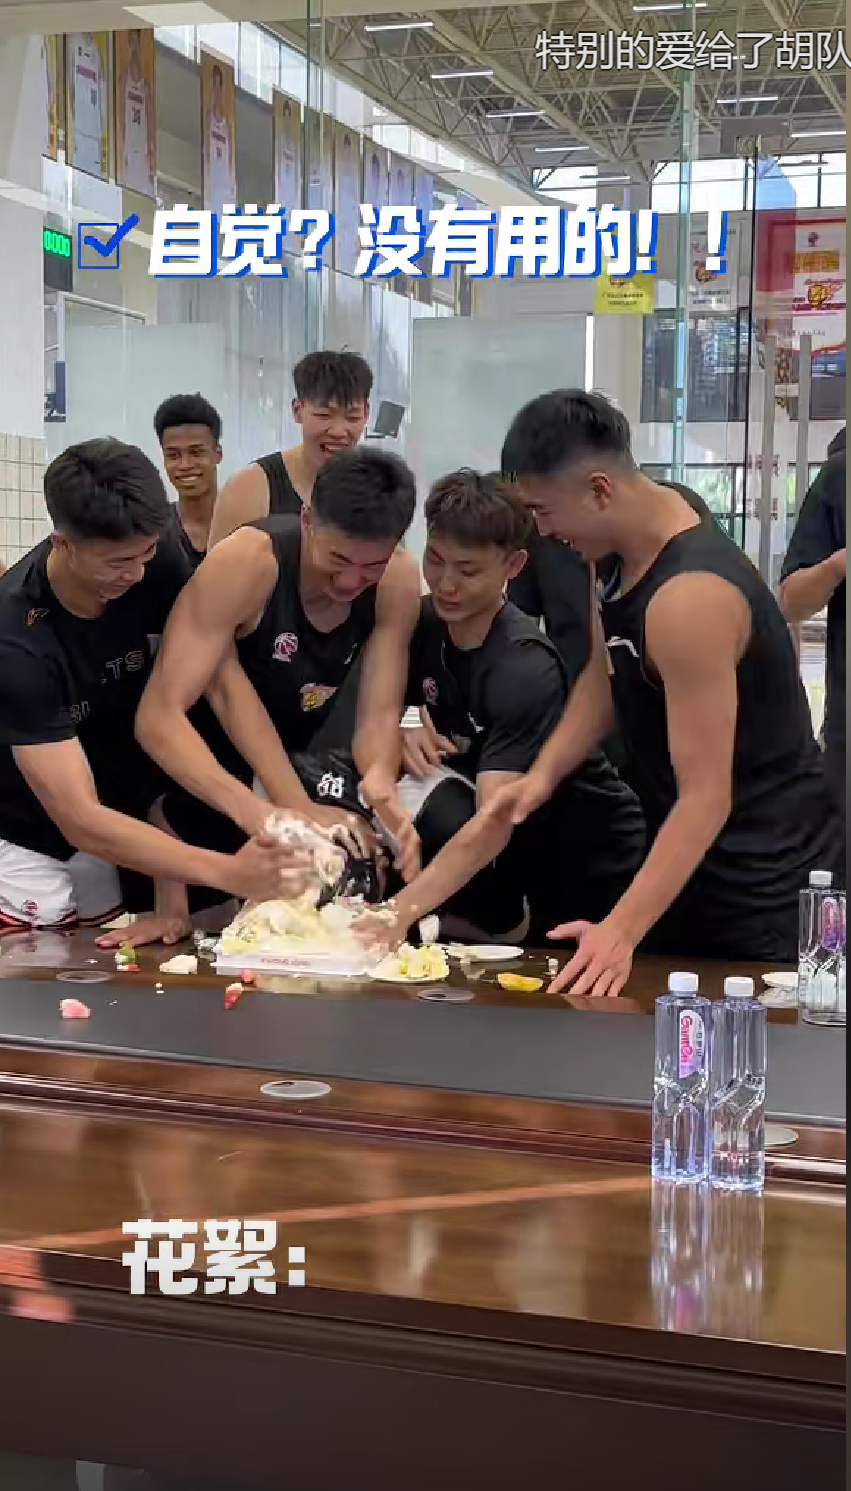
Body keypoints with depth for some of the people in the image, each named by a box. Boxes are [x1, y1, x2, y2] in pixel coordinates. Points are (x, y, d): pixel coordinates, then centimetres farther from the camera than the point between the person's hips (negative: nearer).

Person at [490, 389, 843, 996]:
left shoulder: (688, 598, -29)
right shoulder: (628, 541, -1)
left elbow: (706, 797, -29)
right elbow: (607, 675, 11)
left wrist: (621, 929, -32)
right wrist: (545, 772, -5)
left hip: (766, 886, -9)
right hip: (696, 862, 9)